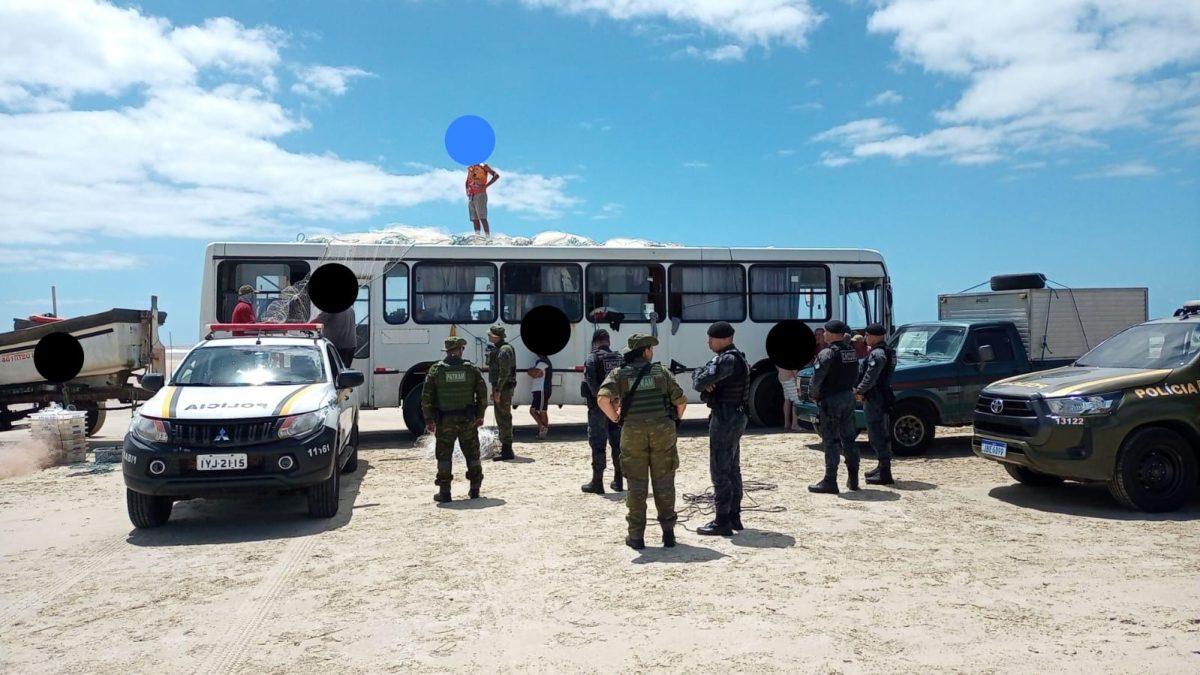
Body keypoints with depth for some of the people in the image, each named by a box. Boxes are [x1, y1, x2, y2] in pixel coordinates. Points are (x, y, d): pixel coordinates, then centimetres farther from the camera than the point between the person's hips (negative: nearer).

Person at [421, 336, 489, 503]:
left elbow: (426, 397, -4)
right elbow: (483, 394, 2)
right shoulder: (471, 369, 0)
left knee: (444, 455, 7)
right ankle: (475, 489, 17)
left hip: (444, 420, -1)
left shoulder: (436, 370, -3)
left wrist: (428, 420, 3)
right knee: (472, 454, 12)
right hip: (468, 420, 1)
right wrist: (480, 415, 13)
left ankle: (444, 491, 7)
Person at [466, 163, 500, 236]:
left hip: (480, 195, -6)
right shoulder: (469, 168, 16)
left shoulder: (483, 166, -2)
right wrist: (467, 190, 10)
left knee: (482, 217, -14)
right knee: (474, 218, 4)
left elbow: (496, 175, -10)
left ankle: (487, 236, -16)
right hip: (471, 196, 6)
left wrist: (486, 186, -15)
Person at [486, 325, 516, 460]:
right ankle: (505, 449, 23)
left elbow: (505, 372, -23)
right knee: (501, 418, 15)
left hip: (503, 388, -11)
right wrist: (494, 390, 21)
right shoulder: (497, 349, 16)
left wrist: (498, 391, -23)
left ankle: (507, 451, -5)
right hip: (499, 387, 11)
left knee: (503, 418, -8)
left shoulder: (504, 350, -17)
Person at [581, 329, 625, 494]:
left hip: (599, 407, -5)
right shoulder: (619, 358, 10)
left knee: (598, 444, 1)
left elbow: (591, 383, -18)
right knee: (617, 443, 13)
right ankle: (618, 481, 20)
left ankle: (597, 482, 3)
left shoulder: (592, 359, -7)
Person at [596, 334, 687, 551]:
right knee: (663, 482, 10)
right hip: (662, 430, 0)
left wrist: (615, 419, 2)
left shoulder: (619, 374, 4)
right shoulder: (661, 371, 5)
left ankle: (636, 536, 10)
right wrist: (675, 419, 21)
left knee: (637, 484, 8)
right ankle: (668, 532, 14)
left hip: (633, 432, 0)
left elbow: (603, 398, -13)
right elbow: (681, 400, 4)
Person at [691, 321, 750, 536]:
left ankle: (723, 521, -1)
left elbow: (699, 382, -25)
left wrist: (699, 376, -5)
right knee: (732, 468, 15)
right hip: (735, 416, 11)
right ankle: (734, 516, 23)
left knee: (720, 470, -5)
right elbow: (699, 382, 11)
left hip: (725, 418, -11)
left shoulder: (728, 360, -19)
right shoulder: (734, 357, 15)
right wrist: (705, 382, -10)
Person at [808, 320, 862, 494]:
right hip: (848, 396, 8)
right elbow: (855, 374, 12)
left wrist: (813, 394, -1)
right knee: (848, 438, 14)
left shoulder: (827, 353, -16)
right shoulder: (851, 351, 9)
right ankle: (853, 479, 20)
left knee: (831, 441, -4)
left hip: (830, 400, -8)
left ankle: (830, 481, -2)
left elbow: (817, 379, -17)